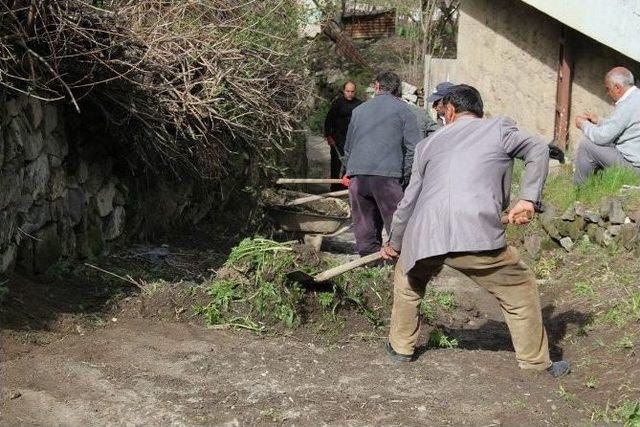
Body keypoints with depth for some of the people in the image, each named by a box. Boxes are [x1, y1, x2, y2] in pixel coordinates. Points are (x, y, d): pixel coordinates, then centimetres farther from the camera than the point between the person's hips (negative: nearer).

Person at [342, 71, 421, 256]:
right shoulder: (403, 109, 8)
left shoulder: (359, 109, 21)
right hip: (386, 176, -4)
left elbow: (348, 147, 27)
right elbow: (413, 148, 0)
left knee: (364, 223, 10)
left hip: (357, 177, 4)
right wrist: (405, 177, 5)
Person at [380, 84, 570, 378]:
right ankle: (536, 361, 21)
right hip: (476, 235, -3)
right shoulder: (498, 128, 16)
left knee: (407, 281, 33)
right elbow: (537, 149, 0)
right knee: (520, 289, 16)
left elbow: (408, 201, 28)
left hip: (423, 237, 3)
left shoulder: (428, 143, 25)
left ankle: (400, 347, 38)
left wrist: (394, 243, 39)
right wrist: (528, 198, -3)